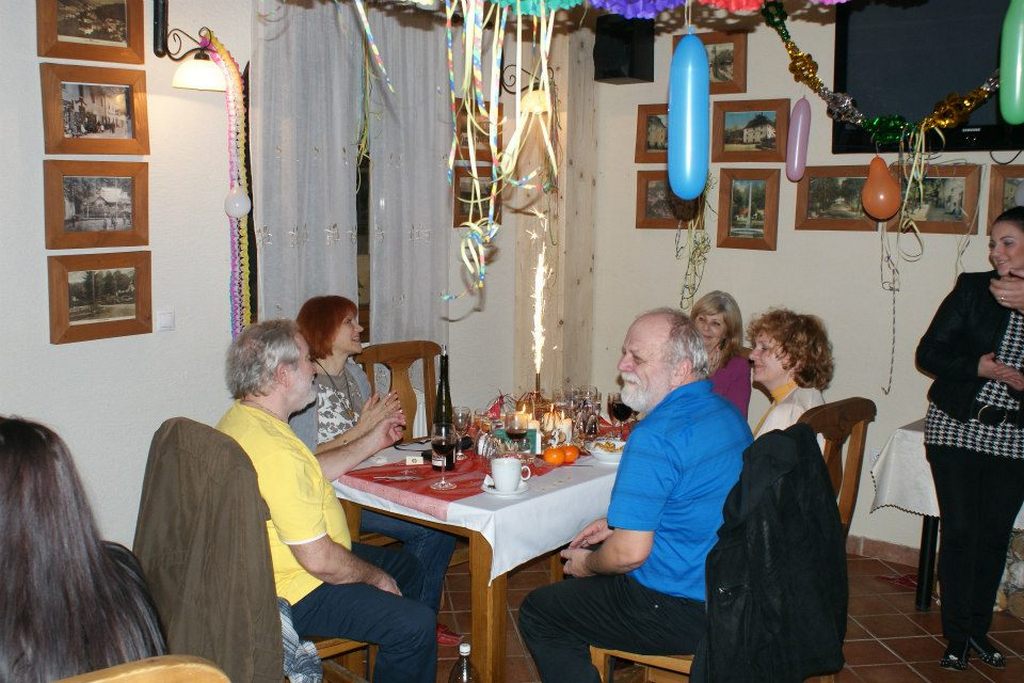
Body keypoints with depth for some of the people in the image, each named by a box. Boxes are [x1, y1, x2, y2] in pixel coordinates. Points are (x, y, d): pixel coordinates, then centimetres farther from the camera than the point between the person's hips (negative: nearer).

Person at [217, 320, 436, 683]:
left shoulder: (240, 418, 3)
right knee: (416, 623, -17)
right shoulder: (274, 451, -32)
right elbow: (319, 560, -29)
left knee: (407, 567, 22)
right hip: (295, 594, -11)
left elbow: (310, 474, 18)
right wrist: (375, 577, -11)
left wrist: (372, 442, 18)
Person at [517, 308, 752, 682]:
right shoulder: (726, 413, 4)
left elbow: (630, 552, -25)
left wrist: (587, 564, -4)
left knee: (536, 613, 6)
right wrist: (618, 524, 14)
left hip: (683, 612, -9)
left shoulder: (656, 435, -26)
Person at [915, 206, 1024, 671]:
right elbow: (928, 353, -4)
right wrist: (979, 366, -16)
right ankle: (957, 636, 12)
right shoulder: (972, 289, -3)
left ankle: (979, 630, 26)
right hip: (956, 428, -2)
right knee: (960, 531, 0)